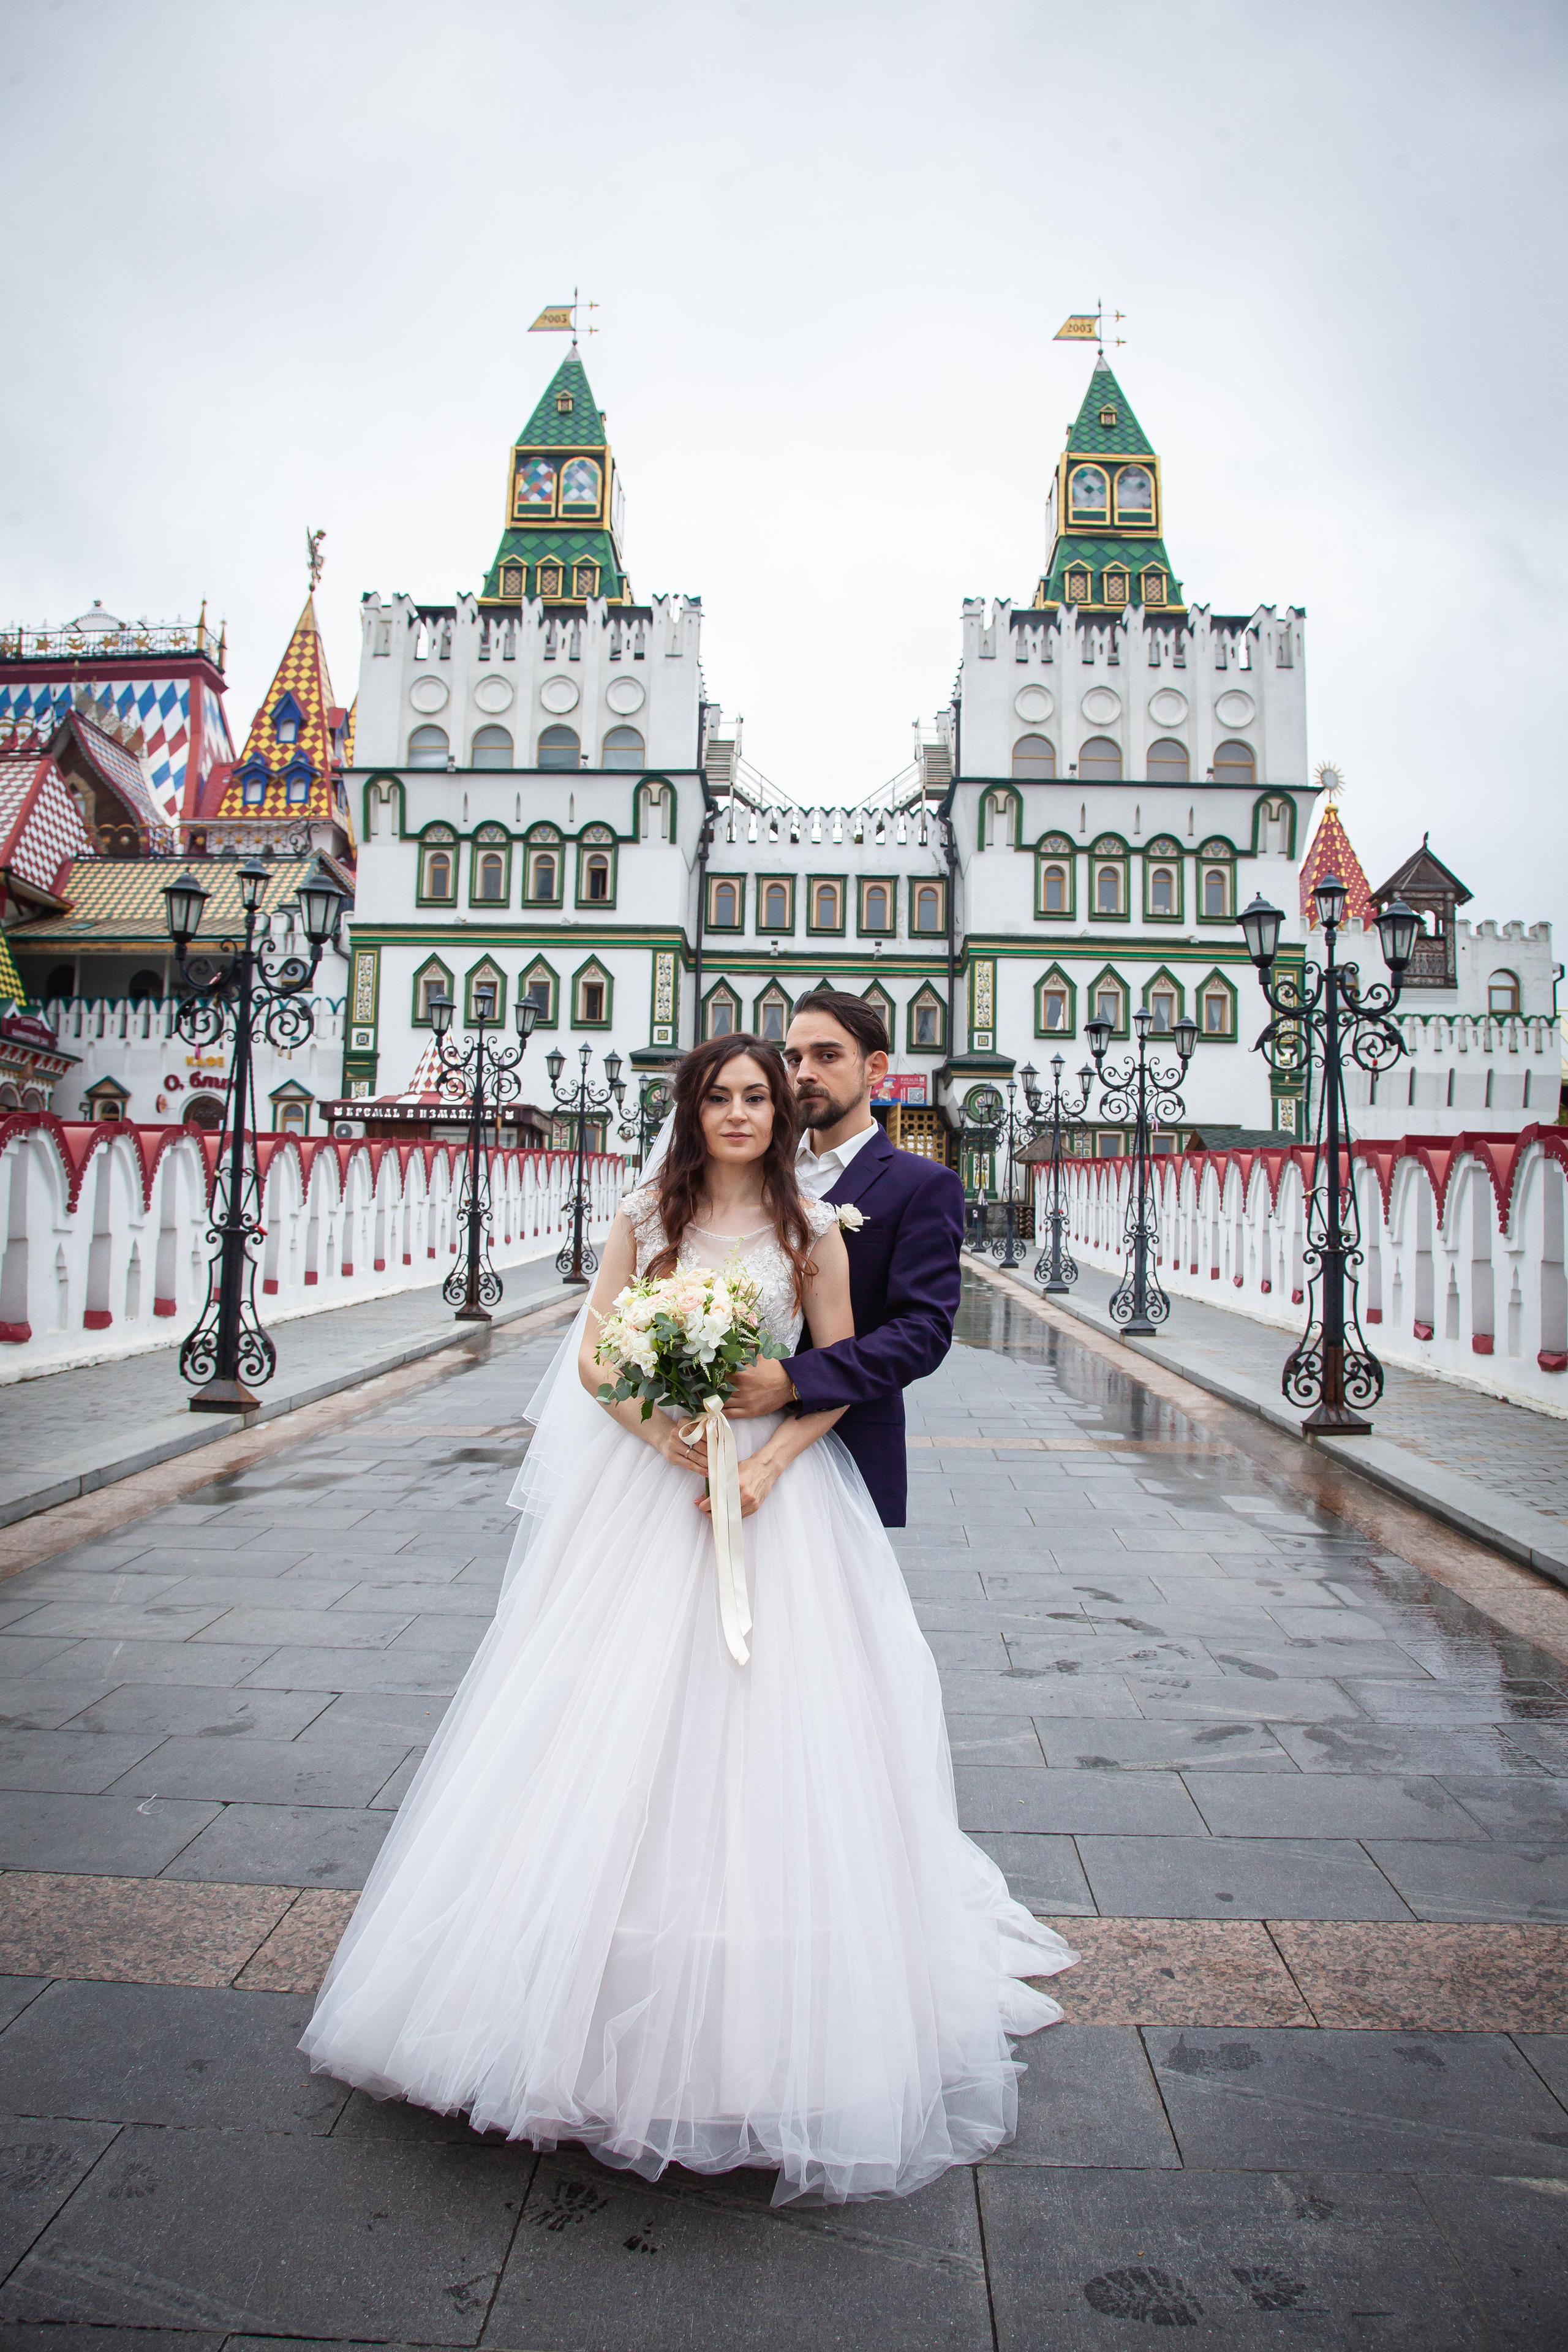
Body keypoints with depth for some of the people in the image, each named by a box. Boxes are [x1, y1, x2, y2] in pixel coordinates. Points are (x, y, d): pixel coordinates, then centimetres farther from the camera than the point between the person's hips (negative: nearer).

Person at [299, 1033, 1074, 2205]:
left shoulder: (812, 1227, 0)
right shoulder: (647, 1214, 5)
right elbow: (592, 1359, 2)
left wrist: (768, 1463, -13)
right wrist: (673, 1438, -13)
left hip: (773, 1487, -2)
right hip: (646, 1484, 2)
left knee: (765, 1735, 0)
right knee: (614, 1728, 5)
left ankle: (764, 2035, 18)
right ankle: (602, 1999, 24)